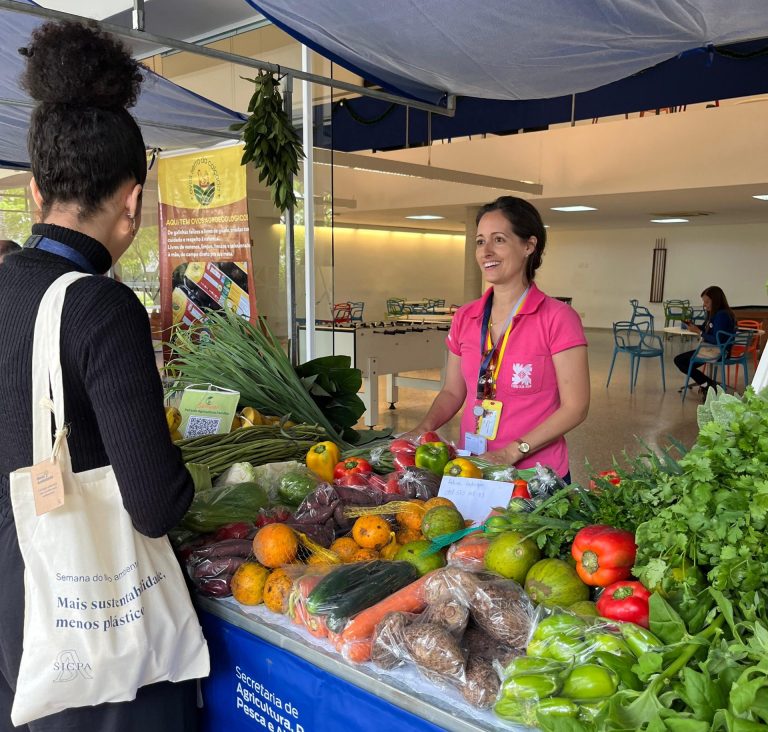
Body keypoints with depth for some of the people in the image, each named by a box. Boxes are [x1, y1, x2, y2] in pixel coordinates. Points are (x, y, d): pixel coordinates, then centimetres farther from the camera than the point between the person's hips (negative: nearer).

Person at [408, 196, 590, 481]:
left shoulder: (558, 318, -12)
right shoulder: (464, 318, 2)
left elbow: (575, 407, -13)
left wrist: (512, 452, -19)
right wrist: (423, 429, -8)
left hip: (536, 476, -4)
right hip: (470, 471, 4)